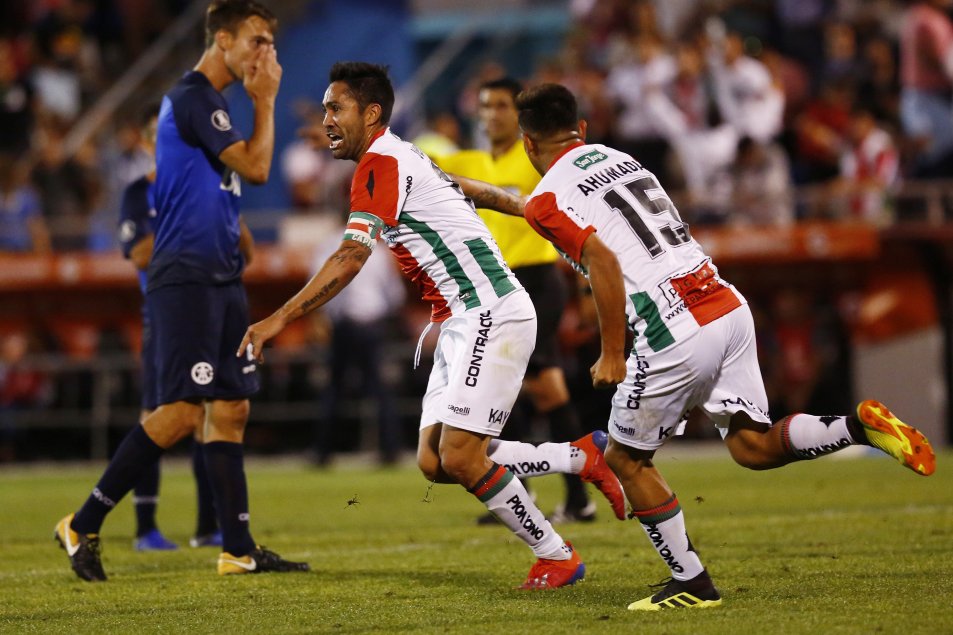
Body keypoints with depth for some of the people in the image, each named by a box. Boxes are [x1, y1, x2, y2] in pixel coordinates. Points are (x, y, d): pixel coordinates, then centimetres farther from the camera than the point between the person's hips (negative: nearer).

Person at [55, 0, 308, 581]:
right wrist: (265, 101, -4)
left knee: (231, 409, 7)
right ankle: (84, 526, -6)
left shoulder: (210, 102, 19)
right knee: (183, 411, -13)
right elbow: (255, 168, -14)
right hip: (185, 277, -10)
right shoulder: (194, 98, -12)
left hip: (220, 277, 10)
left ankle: (239, 549, 9)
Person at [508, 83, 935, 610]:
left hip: (675, 335, -7)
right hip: (730, 308, 7)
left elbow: (603, 260, -17)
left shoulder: (547, 200, -3)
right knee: (751, 445, 12)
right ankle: (861, 425, -10)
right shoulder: (616, 157, 22)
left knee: (626, 459, 11)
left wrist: (611, 355, -12)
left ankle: (691, 583, 11)